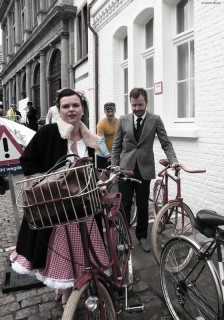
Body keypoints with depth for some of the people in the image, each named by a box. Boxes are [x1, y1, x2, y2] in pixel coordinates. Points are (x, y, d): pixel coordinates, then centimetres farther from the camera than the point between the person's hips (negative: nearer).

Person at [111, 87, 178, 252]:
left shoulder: (155, 120, 0)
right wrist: (114, 169, 1)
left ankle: (142, 236, 29)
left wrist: (174, 160, -17)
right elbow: (116, 146, 5)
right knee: (125, 206, 5)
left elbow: (166, 143, -2)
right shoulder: (123, 120, 3)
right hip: (125, 169, 1)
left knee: (143, 206, 10)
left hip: (144, 170, 0)